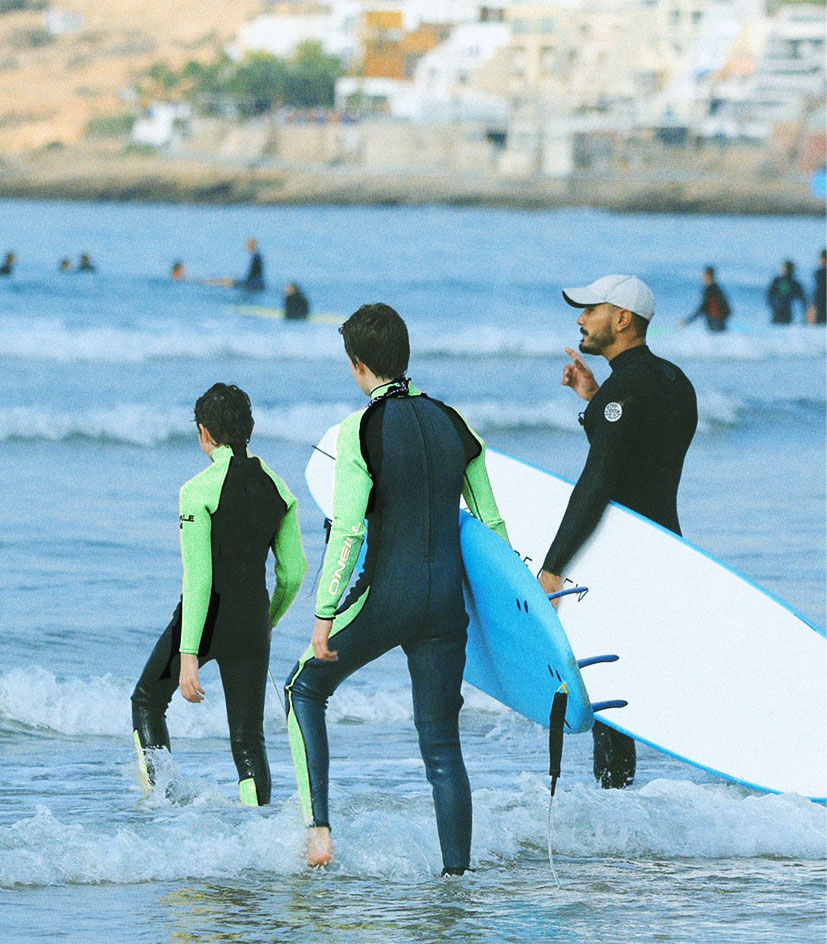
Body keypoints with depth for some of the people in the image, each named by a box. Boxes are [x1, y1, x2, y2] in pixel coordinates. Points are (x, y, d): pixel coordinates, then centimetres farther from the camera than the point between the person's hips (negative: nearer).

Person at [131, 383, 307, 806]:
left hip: (204, 618, -4)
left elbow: (197, 578, -18)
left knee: (148, 700, 21)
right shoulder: (277, 487, 4)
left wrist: (188, 653, -19)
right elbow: (293, 572, 8)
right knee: (248, 738, 6)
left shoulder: (198, 490, -13)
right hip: (252, 620, 4)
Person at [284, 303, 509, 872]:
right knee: (442, 744, 10)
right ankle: (457, 872, 3)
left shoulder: (360, 431, -9)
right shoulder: (454, 425, 7)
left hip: (386, 595, -4)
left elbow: (347, 532, -15)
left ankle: (318, 827, 9)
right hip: (448, 600, 4)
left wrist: (325, 616, -11)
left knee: (306, 690, 20)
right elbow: (492, 524, 10)